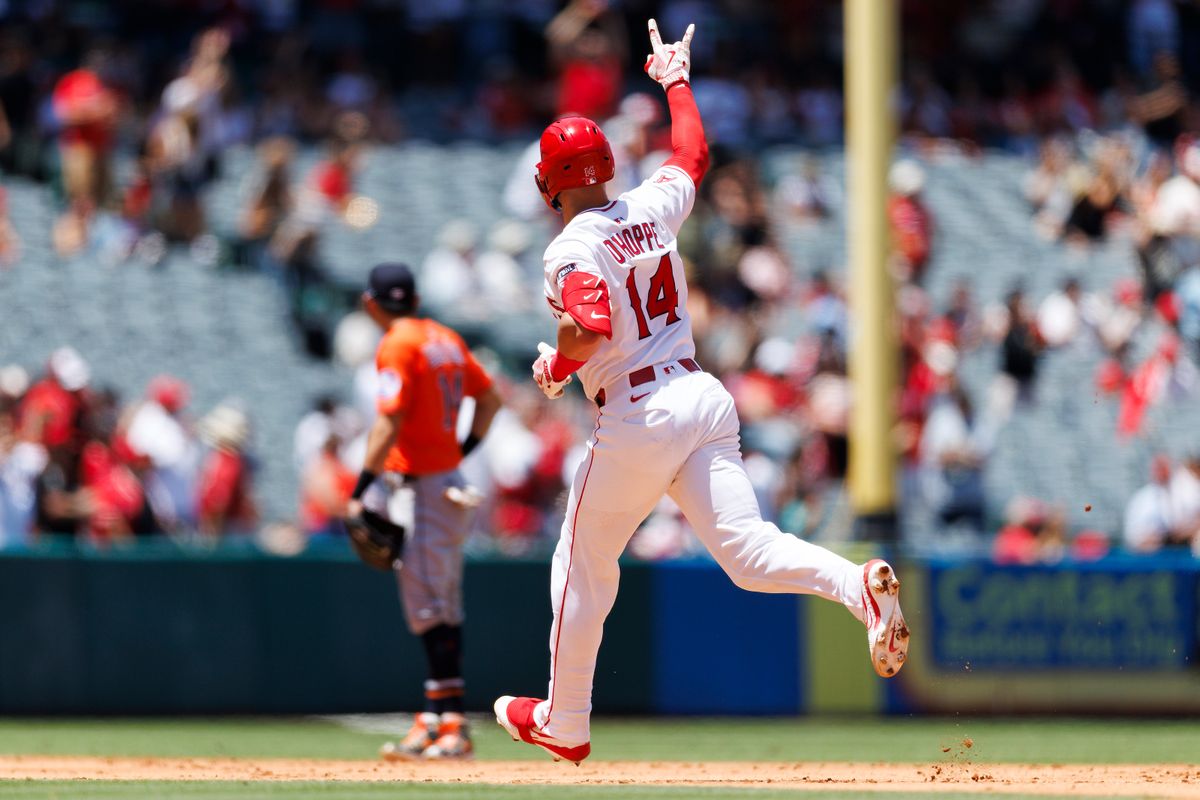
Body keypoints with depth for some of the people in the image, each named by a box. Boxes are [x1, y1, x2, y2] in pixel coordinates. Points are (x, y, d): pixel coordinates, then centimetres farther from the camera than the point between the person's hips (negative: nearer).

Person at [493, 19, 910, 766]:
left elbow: (588, 328, -27)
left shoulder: (574, 248, -11)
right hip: (704, 394, 6)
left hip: (636, 417, -6)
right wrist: (677, 79, 42)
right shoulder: (653, 209, 8)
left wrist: (555, 367, -7)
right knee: (748, 549, -4)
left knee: (584, 566, 13)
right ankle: (858, 584, -33)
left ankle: (564, 723, 25)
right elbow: (694, 152, 28)